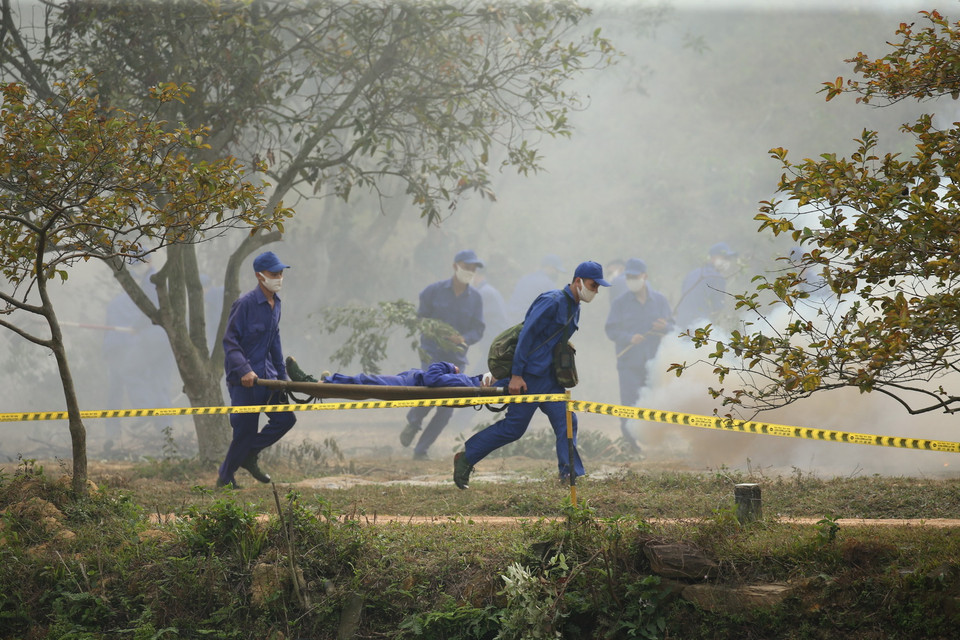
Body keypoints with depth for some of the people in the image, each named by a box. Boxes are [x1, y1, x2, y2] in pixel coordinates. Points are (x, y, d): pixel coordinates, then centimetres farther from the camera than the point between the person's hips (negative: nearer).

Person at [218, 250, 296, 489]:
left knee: (285, 418, 4)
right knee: (245, 429, -4)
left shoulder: (275, 304, 9)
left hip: (266, 375, 8)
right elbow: (230, 341, -16)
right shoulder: (245, 303, -16)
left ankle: (248, 456, 21)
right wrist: (244, 370, -26)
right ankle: (224, 478, 13)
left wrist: (282, 374, 15)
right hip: (244, 380, -8)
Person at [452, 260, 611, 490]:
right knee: (513, 427, -5)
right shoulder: (552, 301, -15)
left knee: (566, 421, -1)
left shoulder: (573, 308, 14)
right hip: (530, 376, -9)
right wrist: (516, 374, -21)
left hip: (549, 378, 9)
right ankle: (466, 458, 7)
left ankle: (571, 475, -2)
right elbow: (526, 334, -19)